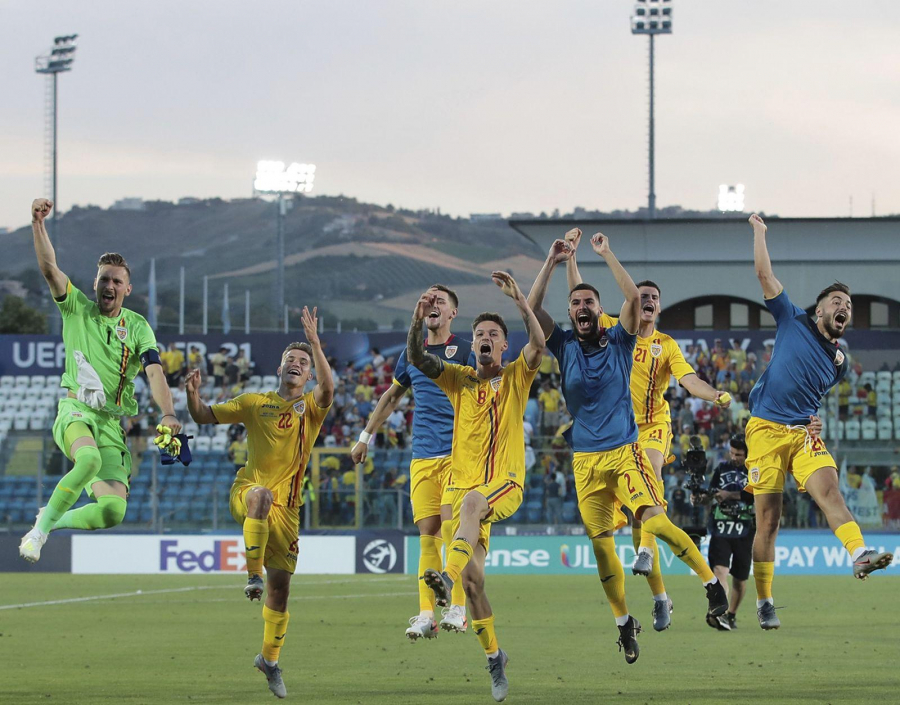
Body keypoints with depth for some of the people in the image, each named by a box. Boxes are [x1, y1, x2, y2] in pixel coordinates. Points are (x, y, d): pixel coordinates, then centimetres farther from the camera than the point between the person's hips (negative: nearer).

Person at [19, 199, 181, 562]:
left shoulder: (137, 327, 8)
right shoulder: (77, 308, 7)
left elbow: (154, 372, -6)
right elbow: (49, 267, -7)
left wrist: (168, 413, -23)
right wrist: (38, 223, -22)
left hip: (112, 422, 3)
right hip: (75, 410, -3)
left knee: (113, 510, -13)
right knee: (89, 458, -38)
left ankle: (55, 520, 17)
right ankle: (40, 527, -23)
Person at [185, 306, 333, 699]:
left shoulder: (312, 408, 6)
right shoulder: (255, 403, 8)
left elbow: (327, 388, -18)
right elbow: (205, 416, 10)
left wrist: (315, 341, -25)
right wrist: (193, 394, -12)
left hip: (286, 508, 2)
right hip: (247, 492, -2)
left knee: (280, 586, 4)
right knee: (263, 495, -41)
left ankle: (270, 658, 22)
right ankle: (253, 574, -37)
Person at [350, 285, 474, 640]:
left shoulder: (466, 351, 0)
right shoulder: (411, 355, 14)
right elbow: (391, 397, 28)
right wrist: (366, 436, 29)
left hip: (457, 454, -4)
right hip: (422, 459, 4)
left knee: (453, 532, -12)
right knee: (427, 536, -2)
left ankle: (458, 609, -5)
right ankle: (426, 615, -3)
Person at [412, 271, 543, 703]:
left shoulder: (516, 376, 7)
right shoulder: (459, 379, 12)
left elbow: (538, 344, -12)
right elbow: (416, 359, -2)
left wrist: (519, 299, -23)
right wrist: (418, 322, -20)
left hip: (505, 483, -3)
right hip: (463, 484, 3)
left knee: (472, 501, -39)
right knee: (474, 577, -4)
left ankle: (448, 579, -56)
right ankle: (493, 656, 10)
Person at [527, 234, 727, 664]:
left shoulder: (618, 341, 3)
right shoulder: (564, 346, 7)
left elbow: (634, 298, -11)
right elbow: (531, 309, -2)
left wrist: (607, 255, -10)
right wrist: (552, 262, -6)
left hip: (625, 451, -3)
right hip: (585, 459, 3)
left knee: (654, 520, -21)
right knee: (600, 542, 1)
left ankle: (712, 584, -9)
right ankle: (623, 622, 13)